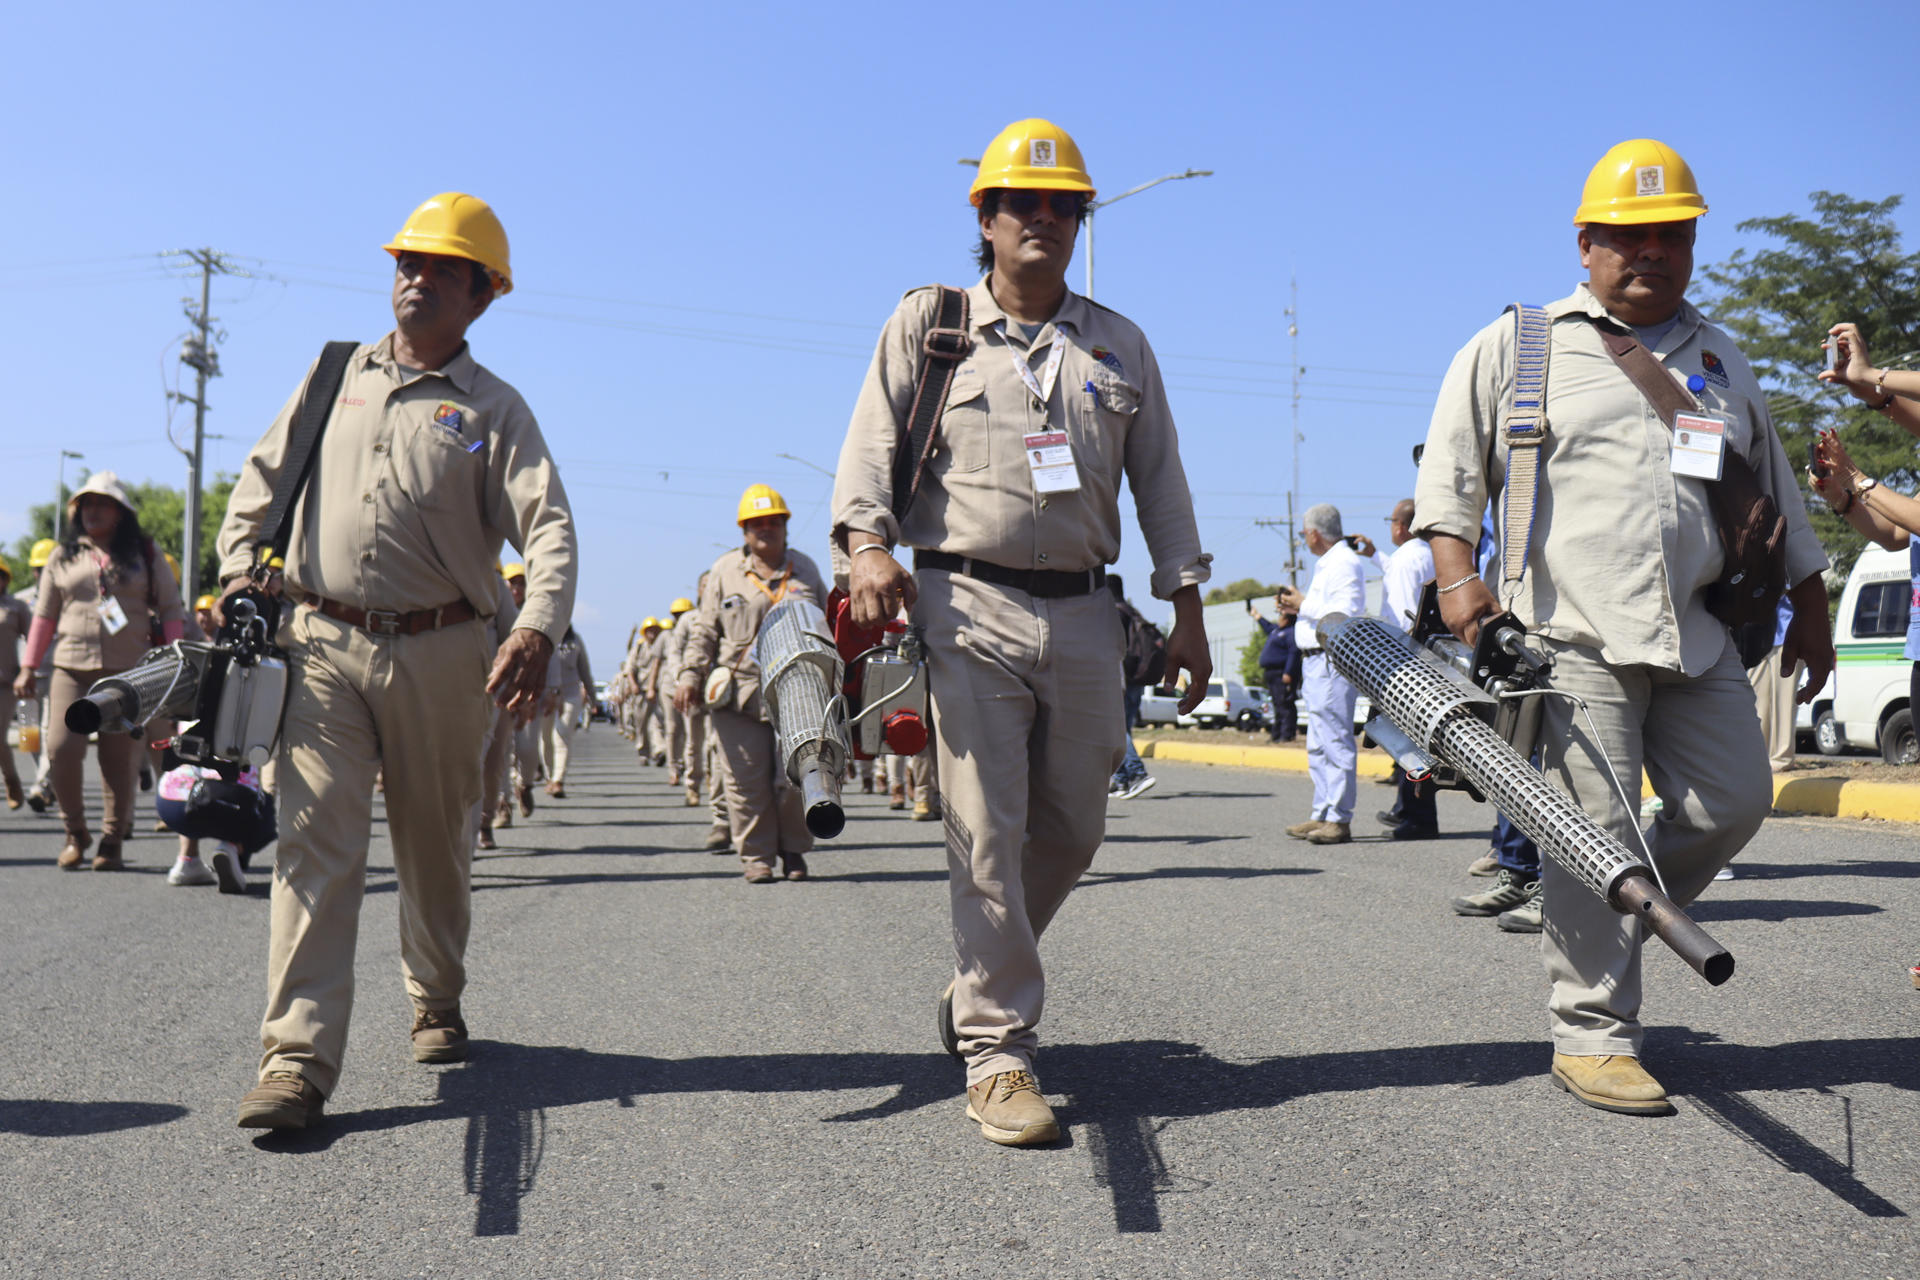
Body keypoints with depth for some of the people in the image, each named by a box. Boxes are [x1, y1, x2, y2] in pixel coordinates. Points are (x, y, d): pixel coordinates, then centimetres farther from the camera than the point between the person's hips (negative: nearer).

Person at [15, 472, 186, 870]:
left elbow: (171, 611, 9)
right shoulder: (63, 557, 13)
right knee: (61, 748, -11)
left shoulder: (146, 554, 9)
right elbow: (44, 615, 16)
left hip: (129, 671, -1)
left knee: (121, 756, -1)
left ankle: (113, 840, 12)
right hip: (72, 667, 1)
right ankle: (75, 833, 8)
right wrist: (29, 668, 11)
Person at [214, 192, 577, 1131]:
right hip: (323, 645, 1)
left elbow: (548, 526, -8)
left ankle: (436, 1004, 33)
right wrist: (238, 574, 3)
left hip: (442, 655, -1)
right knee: (315, 846, -9)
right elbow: (259, 479, 19)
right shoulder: (336, 376, 14)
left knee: (436, 846, 11)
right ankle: (297, 1058, -11)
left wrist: (538, 630, -26)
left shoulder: (494, 409, 4)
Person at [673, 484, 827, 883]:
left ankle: (793, 851, 17)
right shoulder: (725, 571, 10)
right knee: (747, 779, -1)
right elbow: (704, 630, 9)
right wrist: (689, 675, -1)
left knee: (794, 776, 0)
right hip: (740, 693, -1)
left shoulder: (804, 569, 16)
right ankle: (756, 856, 11)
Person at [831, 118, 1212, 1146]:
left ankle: (980, 984, 32)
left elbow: (1160, 479, 17)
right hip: (970, 607, -4)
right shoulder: (929, 324, 10)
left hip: (1083, 615, 4)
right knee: (986, 833, -8)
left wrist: (1186, 609, 10)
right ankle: (997, 1053, -1)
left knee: (1072, 826, 9)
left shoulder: (1120, 346, 18)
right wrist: (868, 541, -17)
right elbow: (872, 439, 2)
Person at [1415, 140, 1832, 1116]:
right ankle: (1592, 1038, 2)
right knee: (1597, 833, -6)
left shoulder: (1719, 361, 20)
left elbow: (1778, 499, 25)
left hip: (1698, 636, 5)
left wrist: (1810, 613, 22)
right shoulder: (1513, 347, 7)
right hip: (1573, 635, -5)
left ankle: (1614, 924, 25)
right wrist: (1458, 579, -7)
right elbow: (1447, 469, 5)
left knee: (1734, 804, 2)